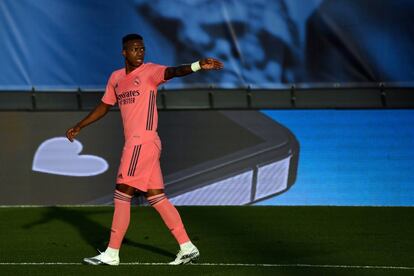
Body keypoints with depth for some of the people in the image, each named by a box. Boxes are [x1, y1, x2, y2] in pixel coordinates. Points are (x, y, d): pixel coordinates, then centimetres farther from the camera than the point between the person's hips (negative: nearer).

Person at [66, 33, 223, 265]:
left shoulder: (150, 71, -6)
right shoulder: (116, 78, 16)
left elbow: (173, 72, -24)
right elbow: (104, 106, 29)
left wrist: (198, 66, -44)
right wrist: (79, 127, 32)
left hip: (143, 141, -7)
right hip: (134, 142, 7)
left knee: (122, 195, -4)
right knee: (156, 197, 6)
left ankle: (112, 254, 2)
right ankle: (187, 248, 9)